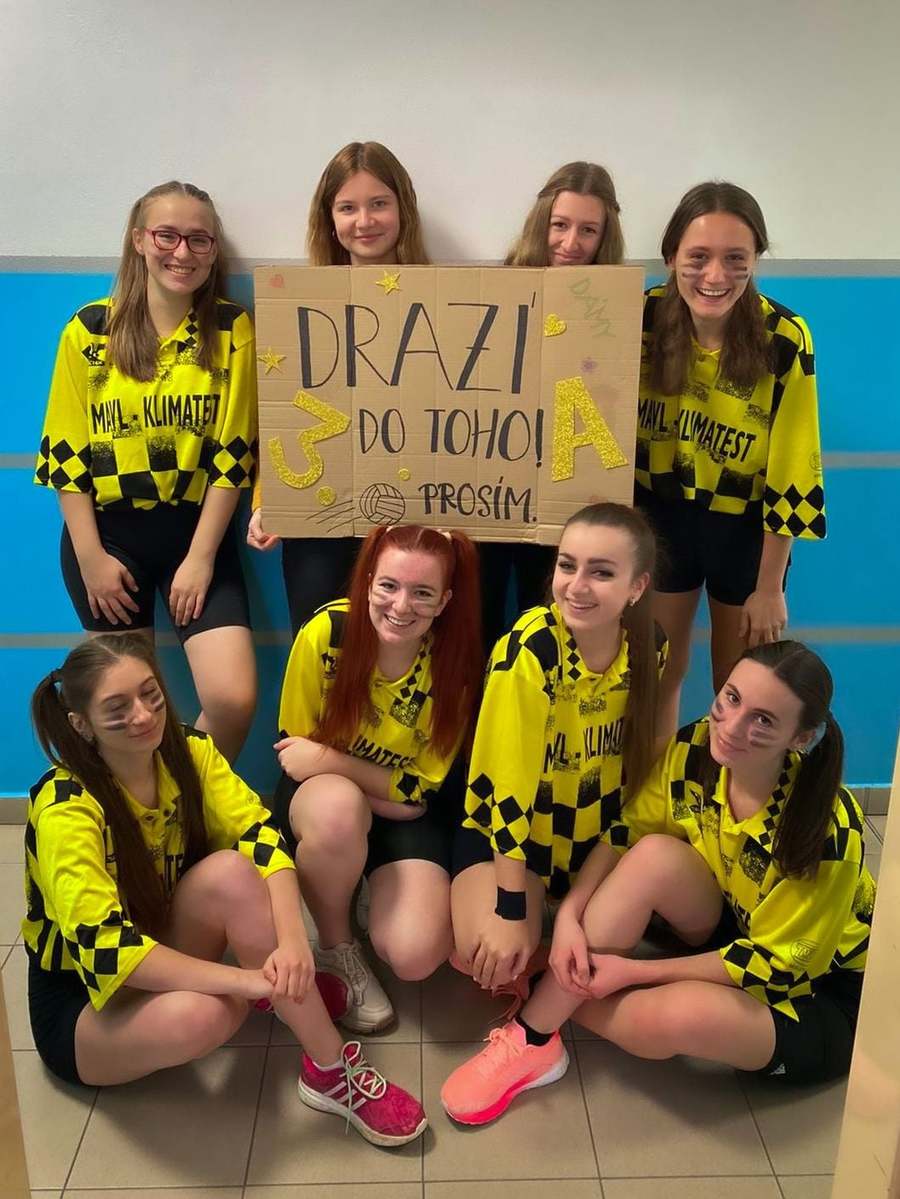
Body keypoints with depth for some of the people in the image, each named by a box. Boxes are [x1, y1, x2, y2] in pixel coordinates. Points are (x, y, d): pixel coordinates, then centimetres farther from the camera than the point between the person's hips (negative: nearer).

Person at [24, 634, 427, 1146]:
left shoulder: (188, 750, -12)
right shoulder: (66, 809, -27)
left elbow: (262, 836, -22)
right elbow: (104, 948, -35)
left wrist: (292, 941, -39)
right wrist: (244, 979, -38)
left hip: (163, 949, 5)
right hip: (81, 1000, -5)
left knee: (231, 872, -29)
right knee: (198, 1015, -39)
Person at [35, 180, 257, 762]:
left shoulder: (232, 329, -1)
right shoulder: (88, 330, 0)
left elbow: (233, 452, -4)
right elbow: (65, 452, 1)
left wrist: (200, 555, -8)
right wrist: (90, 557, -5)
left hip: (196, 528, 0)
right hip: (107, 530, 1)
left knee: (234, 700, -12)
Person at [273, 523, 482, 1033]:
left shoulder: (455, 666, -18)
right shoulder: (326, 633, -21)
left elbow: (419, 788, -11)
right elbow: (294, 746, -8)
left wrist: (330, 760, -24)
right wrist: (388, 792, -17)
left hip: (410, 812, 1)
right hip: (322, 795, 0)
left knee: (416, 956, -22)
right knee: (339, 810, -39)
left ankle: (378, 889, 14)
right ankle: (336, 946, -9)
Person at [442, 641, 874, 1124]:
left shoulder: (827, 830, -31)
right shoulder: (696, 750, -17)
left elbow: (775, 965, -23)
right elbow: (624, 832, -7)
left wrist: (631, 972, -24)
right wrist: (571, 913, -22)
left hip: (822, 993, -5)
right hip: (734, 931, 5)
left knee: (680, 1015, -37)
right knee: (656, 855, -27)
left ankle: (533, 987, -7)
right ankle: (531, 1039, -17)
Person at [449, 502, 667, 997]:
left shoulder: (649, 646, -12)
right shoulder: (530, 649, -28)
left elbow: (639, 758, 4)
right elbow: (509, 783, -25)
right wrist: (511, 912, -23)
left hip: (598, 832, 5)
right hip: (509, 826, -5)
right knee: (489, 954, -24)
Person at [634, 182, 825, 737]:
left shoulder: (784, 340, -22)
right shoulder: (645, 316, -15)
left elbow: (791, 474, -16)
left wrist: (769, 587, -10)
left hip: (747, 524, -2)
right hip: (662, 512, 2)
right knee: (657, 675, 16)